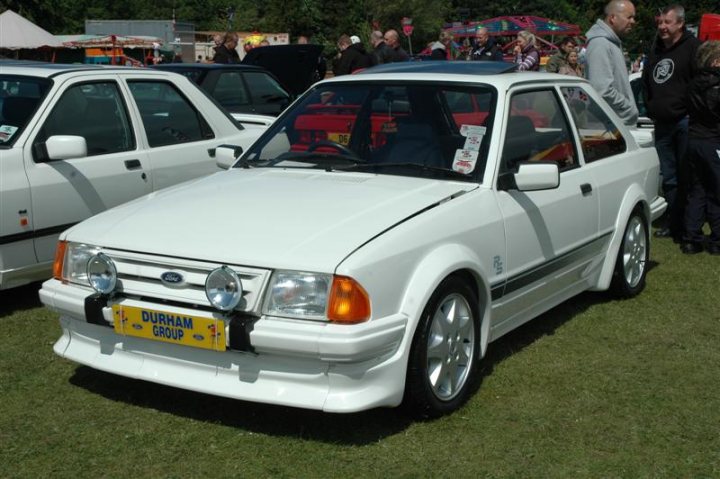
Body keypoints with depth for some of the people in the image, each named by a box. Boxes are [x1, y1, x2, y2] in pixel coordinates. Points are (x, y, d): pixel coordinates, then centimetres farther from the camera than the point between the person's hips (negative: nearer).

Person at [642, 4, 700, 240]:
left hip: (684, 121, -7)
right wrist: (650, 108, 14)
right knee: (668, 178, 12)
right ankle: (672, 223, 20)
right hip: (662, 123, 7)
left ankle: (687, 227, 2)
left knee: (685, 177, -4)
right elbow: (646, 82, 26)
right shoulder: (656, 50, 17)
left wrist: (691, 110, -15)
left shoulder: (692, 47, -7)